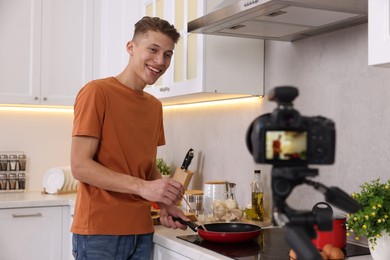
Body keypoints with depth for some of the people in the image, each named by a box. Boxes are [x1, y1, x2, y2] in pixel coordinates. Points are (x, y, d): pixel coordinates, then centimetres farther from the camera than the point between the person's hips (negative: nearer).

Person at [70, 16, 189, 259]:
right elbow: (80, 166, -15)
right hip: (99, 231, -6)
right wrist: (143, 187, -24)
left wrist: (166, 203, 0)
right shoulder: (97, 92, -10)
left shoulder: (155, 106, 10)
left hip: (141, 230, 6)